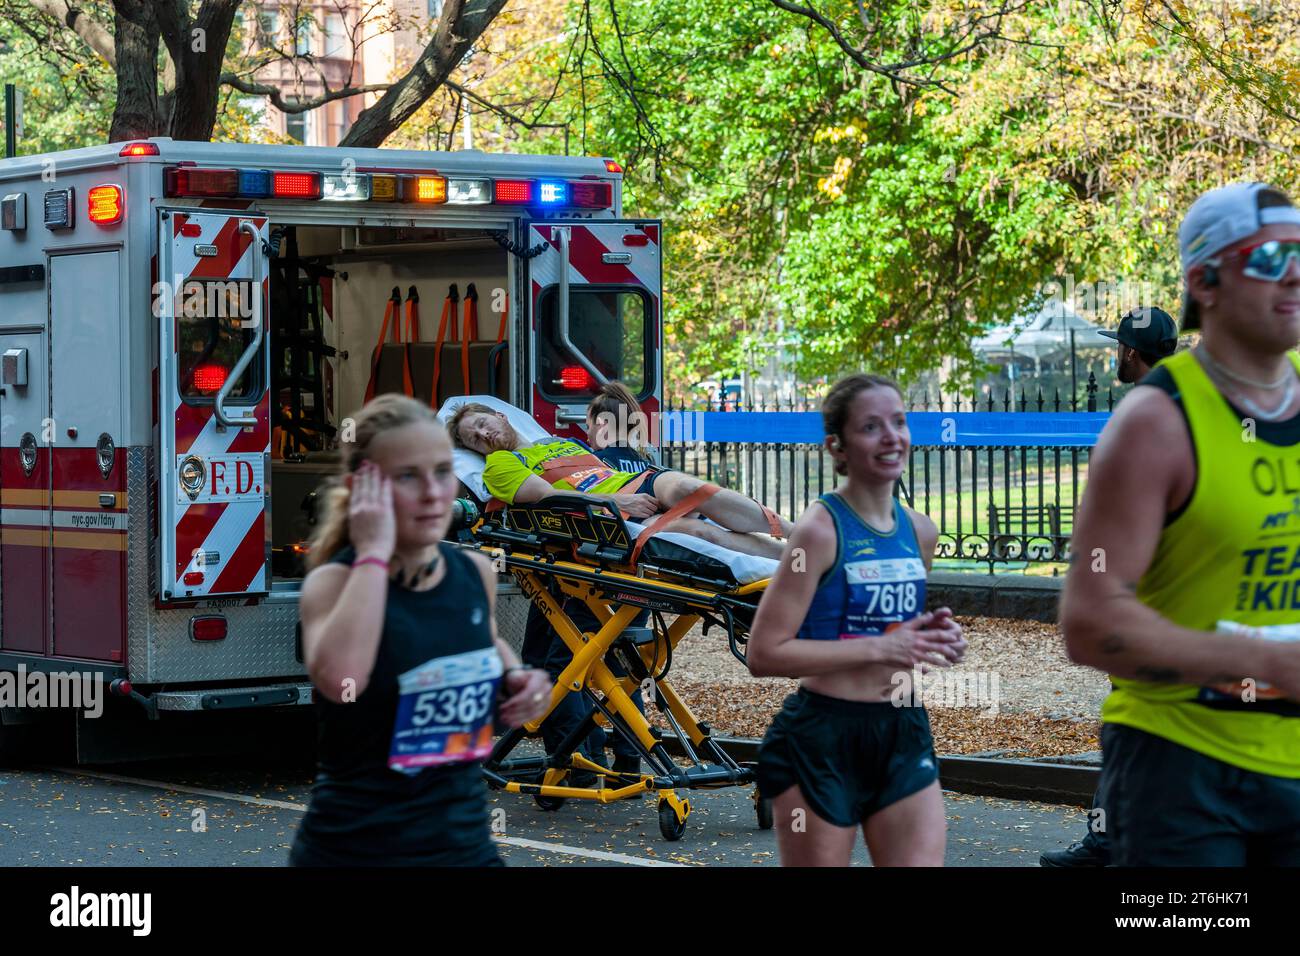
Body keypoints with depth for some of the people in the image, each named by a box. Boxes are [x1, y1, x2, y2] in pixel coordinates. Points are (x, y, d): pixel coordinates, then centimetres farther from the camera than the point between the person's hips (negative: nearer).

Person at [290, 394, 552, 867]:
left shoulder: (476, 572, 1)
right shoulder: (334, 581, -12)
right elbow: (339, 680, -33)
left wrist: (515, 677, 3)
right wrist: (373, 554, -25)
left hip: (466, 840, 4)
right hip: (354, 850, -4)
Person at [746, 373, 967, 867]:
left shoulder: (919, 531, 8)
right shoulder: (821, 529, -12)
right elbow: (764, 654, -18)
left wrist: (936, 639, 3)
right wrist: (878, 648, -20)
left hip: (904, 734, 6)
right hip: (823, 738, -6)